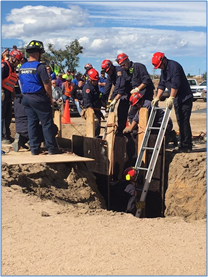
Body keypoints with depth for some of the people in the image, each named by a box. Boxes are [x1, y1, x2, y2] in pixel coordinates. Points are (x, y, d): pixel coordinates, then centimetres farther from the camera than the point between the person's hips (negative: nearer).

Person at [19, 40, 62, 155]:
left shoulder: (22, 67, 8)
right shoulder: (39, 66, -14)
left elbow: (22, 84, 13)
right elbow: (47, 84, -14)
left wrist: (26, 95, 19)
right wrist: (50, 98, -4)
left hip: (26, 98, 7)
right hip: (39, 98, -7)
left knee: (32, 123, 10)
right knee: (47, 123, 0)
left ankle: (34, 148, 12)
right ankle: (52, 148, 2)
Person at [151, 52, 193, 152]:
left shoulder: (174, 66, -16)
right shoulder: (164, 70, 14)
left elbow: (175, 84, -23)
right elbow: (161, 85, 16)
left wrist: (171, 98, -24)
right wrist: (157, 98, 6)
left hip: (185, 98, -9)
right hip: (177, 99, 9)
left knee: (184, 122, -10)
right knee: (180, 122, 9)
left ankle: (187, 146, -8)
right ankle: (182, 145, 13)